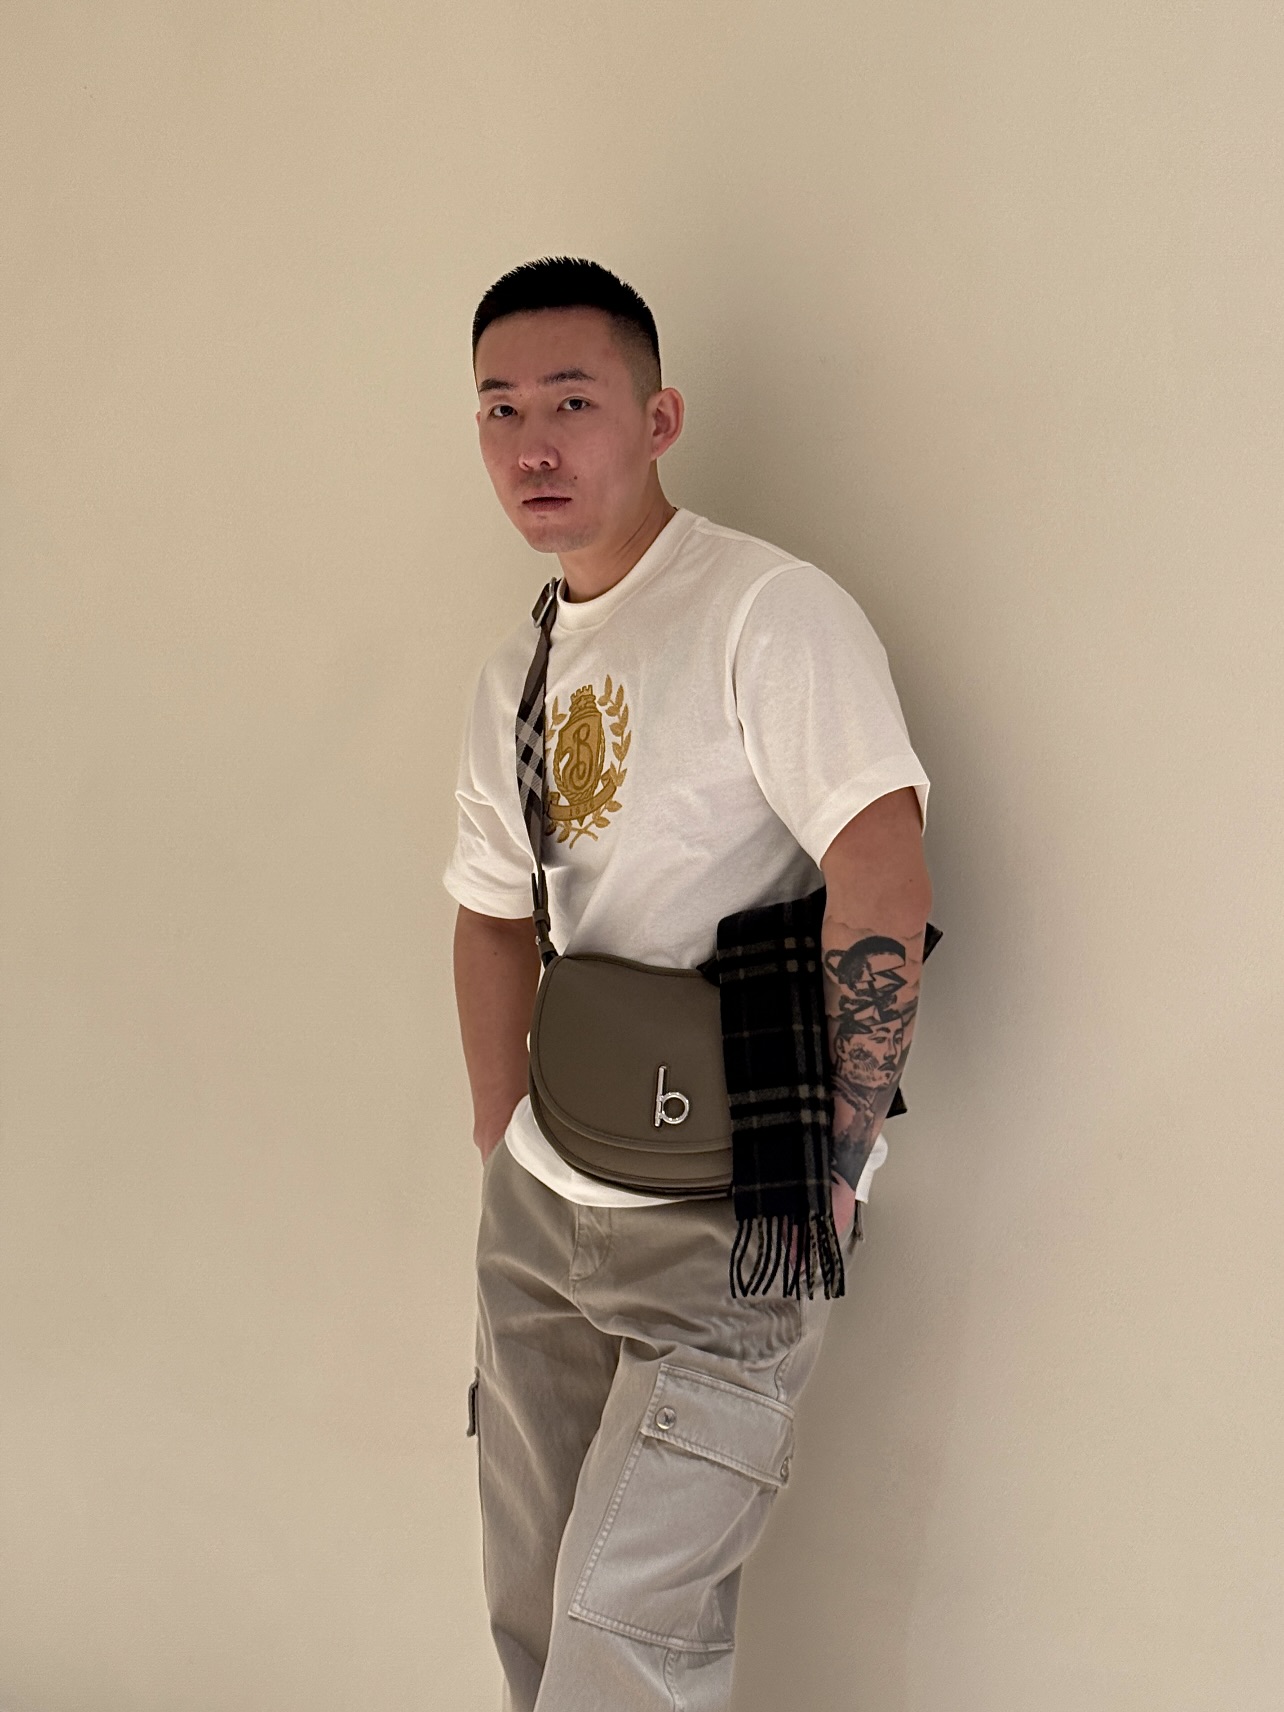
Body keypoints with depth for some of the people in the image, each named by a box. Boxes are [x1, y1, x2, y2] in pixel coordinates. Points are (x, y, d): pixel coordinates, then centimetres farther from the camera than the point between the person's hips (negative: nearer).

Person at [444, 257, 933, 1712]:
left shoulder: (767, 611, -15)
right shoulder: (516, 674, 11)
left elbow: (882, 878, -23)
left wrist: (832, 1176, -22)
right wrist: (503, 1146, 13)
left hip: (731, 1217, -7)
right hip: (542, 1204, 8)